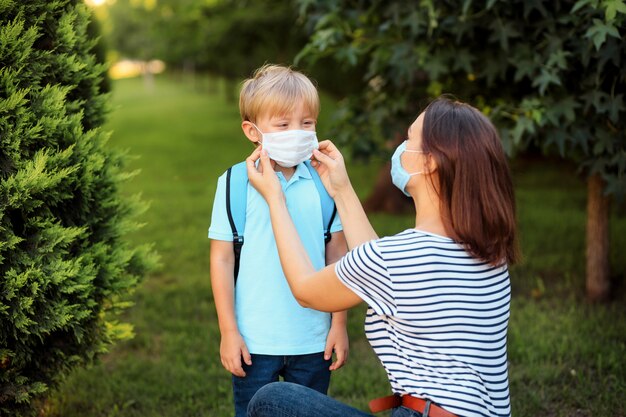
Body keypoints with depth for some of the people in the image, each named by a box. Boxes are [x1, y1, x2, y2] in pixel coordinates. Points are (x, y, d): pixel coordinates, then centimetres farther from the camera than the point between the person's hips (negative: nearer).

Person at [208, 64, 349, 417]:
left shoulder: (322, 182, -2)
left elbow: (337, 255, 4)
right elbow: (222, 259, -4)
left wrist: (340, 324, 4)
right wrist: (228, 331, -4)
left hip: (314, 341, 2)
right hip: (255, 342, -2)